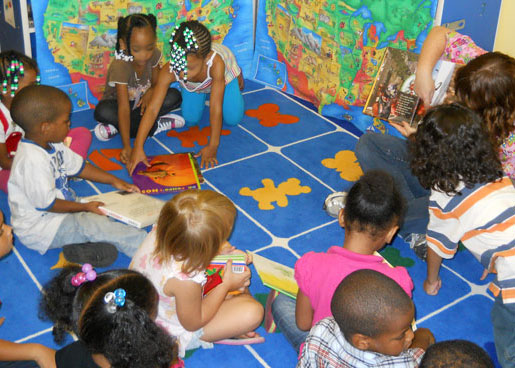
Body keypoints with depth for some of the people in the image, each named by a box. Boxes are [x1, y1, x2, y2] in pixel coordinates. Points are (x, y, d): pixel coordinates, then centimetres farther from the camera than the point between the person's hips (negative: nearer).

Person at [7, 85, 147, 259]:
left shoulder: (52, 145, 2)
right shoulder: (32, 160, -30)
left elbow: (78, 166, 15)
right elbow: (47, 204, -25)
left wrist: (114, 181, 13)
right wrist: (85, 207, -14)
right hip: (42, 228, -11)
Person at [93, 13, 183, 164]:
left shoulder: (154, 55, -19)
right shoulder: (120, 66, -34)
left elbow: (156, 83, -2)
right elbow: (123, 108, -40)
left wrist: (150, 92, -29)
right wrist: (127, 147, -46)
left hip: (141, 103, 4)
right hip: (117, 103, -4)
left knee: (174, 96, -20)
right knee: (102, 112, -38)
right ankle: (156, 126, -23)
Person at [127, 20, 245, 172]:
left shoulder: (215, 63, -49)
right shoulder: (168, 72, -43)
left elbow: (216, 109, -43)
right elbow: (152, 110, -41)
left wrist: (212, 146, -40)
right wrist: (138, 147, -47)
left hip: (225, 73, -2)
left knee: (233, 119, -3)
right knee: (190, 120, 0)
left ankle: (236, 79, 25)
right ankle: (203, 93, 30)